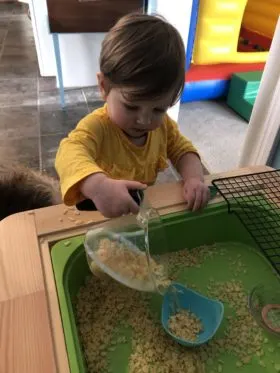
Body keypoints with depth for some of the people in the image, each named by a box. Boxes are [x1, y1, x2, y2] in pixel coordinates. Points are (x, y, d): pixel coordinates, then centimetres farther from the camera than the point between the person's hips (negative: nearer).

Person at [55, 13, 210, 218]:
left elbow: (182, 149, 3)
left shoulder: (163, 124, -5)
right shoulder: (97, 126, -24)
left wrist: (194, 178, -17)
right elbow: (70, 153, -40)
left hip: (146, 208, 4)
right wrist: (98, 185, -59)